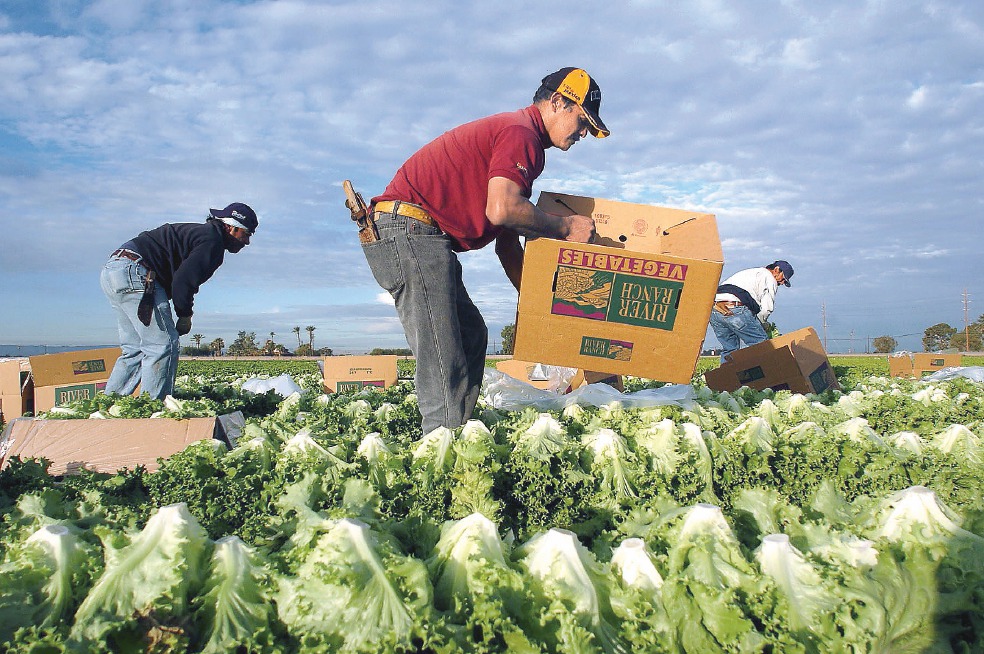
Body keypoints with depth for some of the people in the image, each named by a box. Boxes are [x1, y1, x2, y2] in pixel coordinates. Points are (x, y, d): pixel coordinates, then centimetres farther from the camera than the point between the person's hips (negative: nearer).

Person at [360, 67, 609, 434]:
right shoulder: (520, 132, -7)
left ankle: (455, 435, 13)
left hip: (419, 238, 11)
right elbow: (501, 209, -24)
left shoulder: (516, 135, 25)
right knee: (442, 357, -13)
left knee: (472, 336, 13)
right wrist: (565, 228, -9)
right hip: (410, 228, -11)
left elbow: (507, 241, 23)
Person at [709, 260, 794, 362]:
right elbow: (766, 308, -2)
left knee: (729, 349, 16)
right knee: (761, 345, 1)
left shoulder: (746, 273, 36)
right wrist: (758, 324, 16)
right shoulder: (769, 277, 11)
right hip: (736, 309, -8)